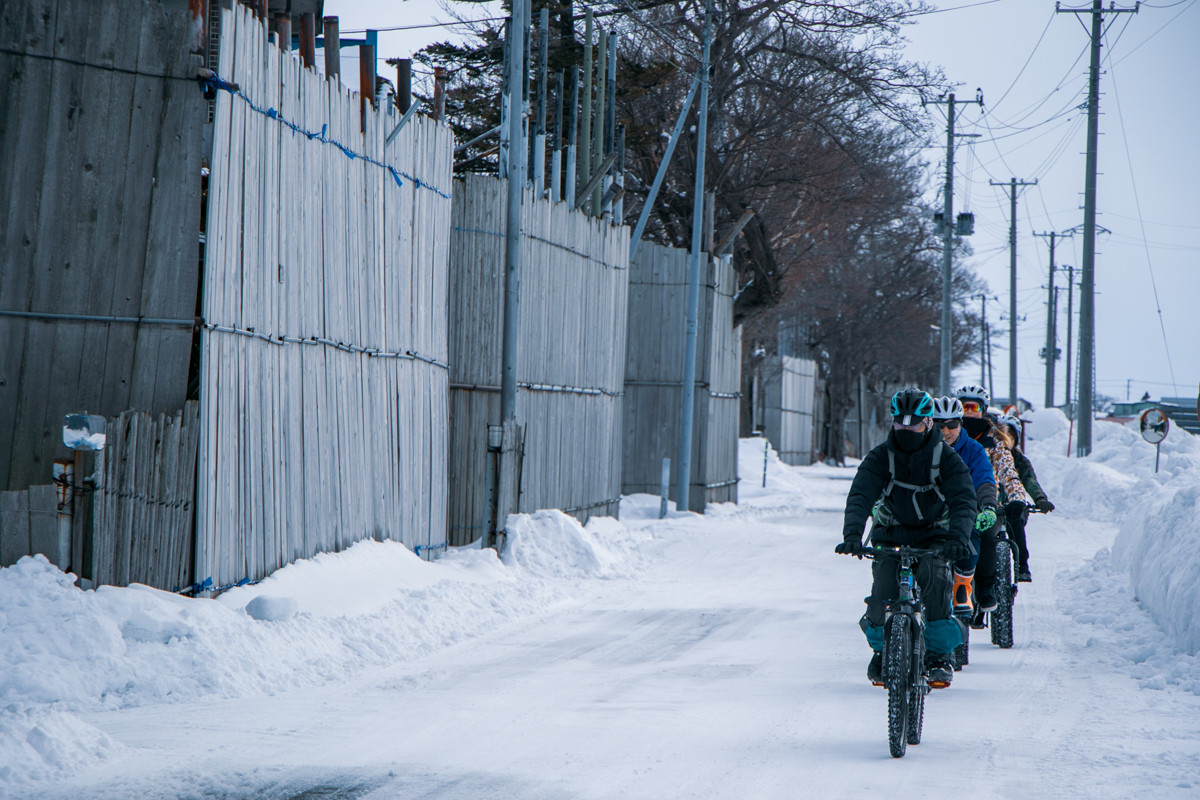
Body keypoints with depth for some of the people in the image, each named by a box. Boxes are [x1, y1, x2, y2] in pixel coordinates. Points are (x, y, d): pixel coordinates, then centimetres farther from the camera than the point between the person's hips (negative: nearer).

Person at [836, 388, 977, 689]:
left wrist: (958, 536, -42)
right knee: (883, 586, -21)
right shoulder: (880, 457, -10)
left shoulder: (945, 458, -12)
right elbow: (860, 496, -22)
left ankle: (939, 653, -11)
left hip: (933, 534, -1)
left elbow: (964, 500, -22)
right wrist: (852, 534, -41)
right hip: (890, 534, 1)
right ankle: (880, 650, 5)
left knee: (935, 579, -27)